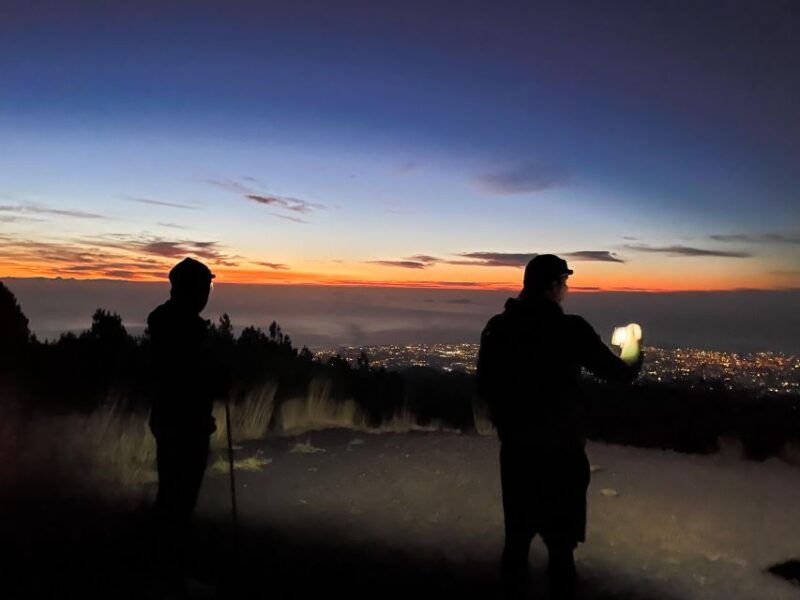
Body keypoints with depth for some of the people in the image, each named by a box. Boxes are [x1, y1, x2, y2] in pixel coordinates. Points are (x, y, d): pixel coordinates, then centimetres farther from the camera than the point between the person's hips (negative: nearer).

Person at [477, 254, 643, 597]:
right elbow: (618, 372, -6)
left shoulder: (497, 327, -4)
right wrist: (635, 359, 17)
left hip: (515, 448, 4)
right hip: (560, 450, -4)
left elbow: (484, 386, 2)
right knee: (560, 539, 13)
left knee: (518, 534, 20)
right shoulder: (571, 329, -15)